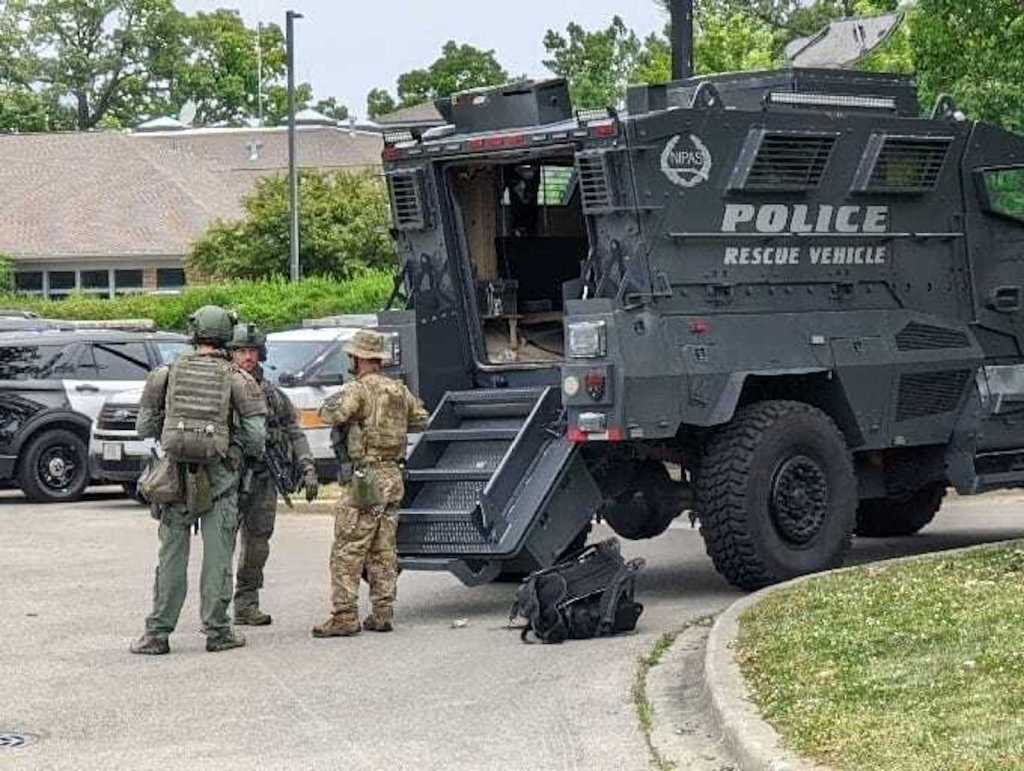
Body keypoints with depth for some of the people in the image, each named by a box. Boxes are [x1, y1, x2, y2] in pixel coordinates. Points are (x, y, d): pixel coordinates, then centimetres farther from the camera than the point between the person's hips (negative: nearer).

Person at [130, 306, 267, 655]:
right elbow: (256, 436, -6)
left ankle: (158, 633, 8)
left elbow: (145, 427, 7)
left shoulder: (169, 373, 3)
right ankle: (217, 631, 7)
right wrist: (249, 451, 15)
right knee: (217, 555, 5)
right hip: (219, 476, -2)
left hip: (176, 474, 2)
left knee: (171, 555, 8)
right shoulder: (236, 379, -3)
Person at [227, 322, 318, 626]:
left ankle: (247, 606, 16)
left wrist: (308, 470, 5)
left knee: (257, 544, 8)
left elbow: (295, 433, 15)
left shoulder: (272, 394, 12)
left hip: (264, 479, 5)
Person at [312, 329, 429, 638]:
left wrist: (332, 400, -1)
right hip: (393, 477, 7)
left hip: (365, 479, -7)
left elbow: (331, 414, -22)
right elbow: (421, 420, 23)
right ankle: (382, 614, 13)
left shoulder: (359, 388, -10)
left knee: (348, 551, -4)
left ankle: (345, 617, -7)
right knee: (383, 551, 12)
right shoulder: (399, 389, 12)